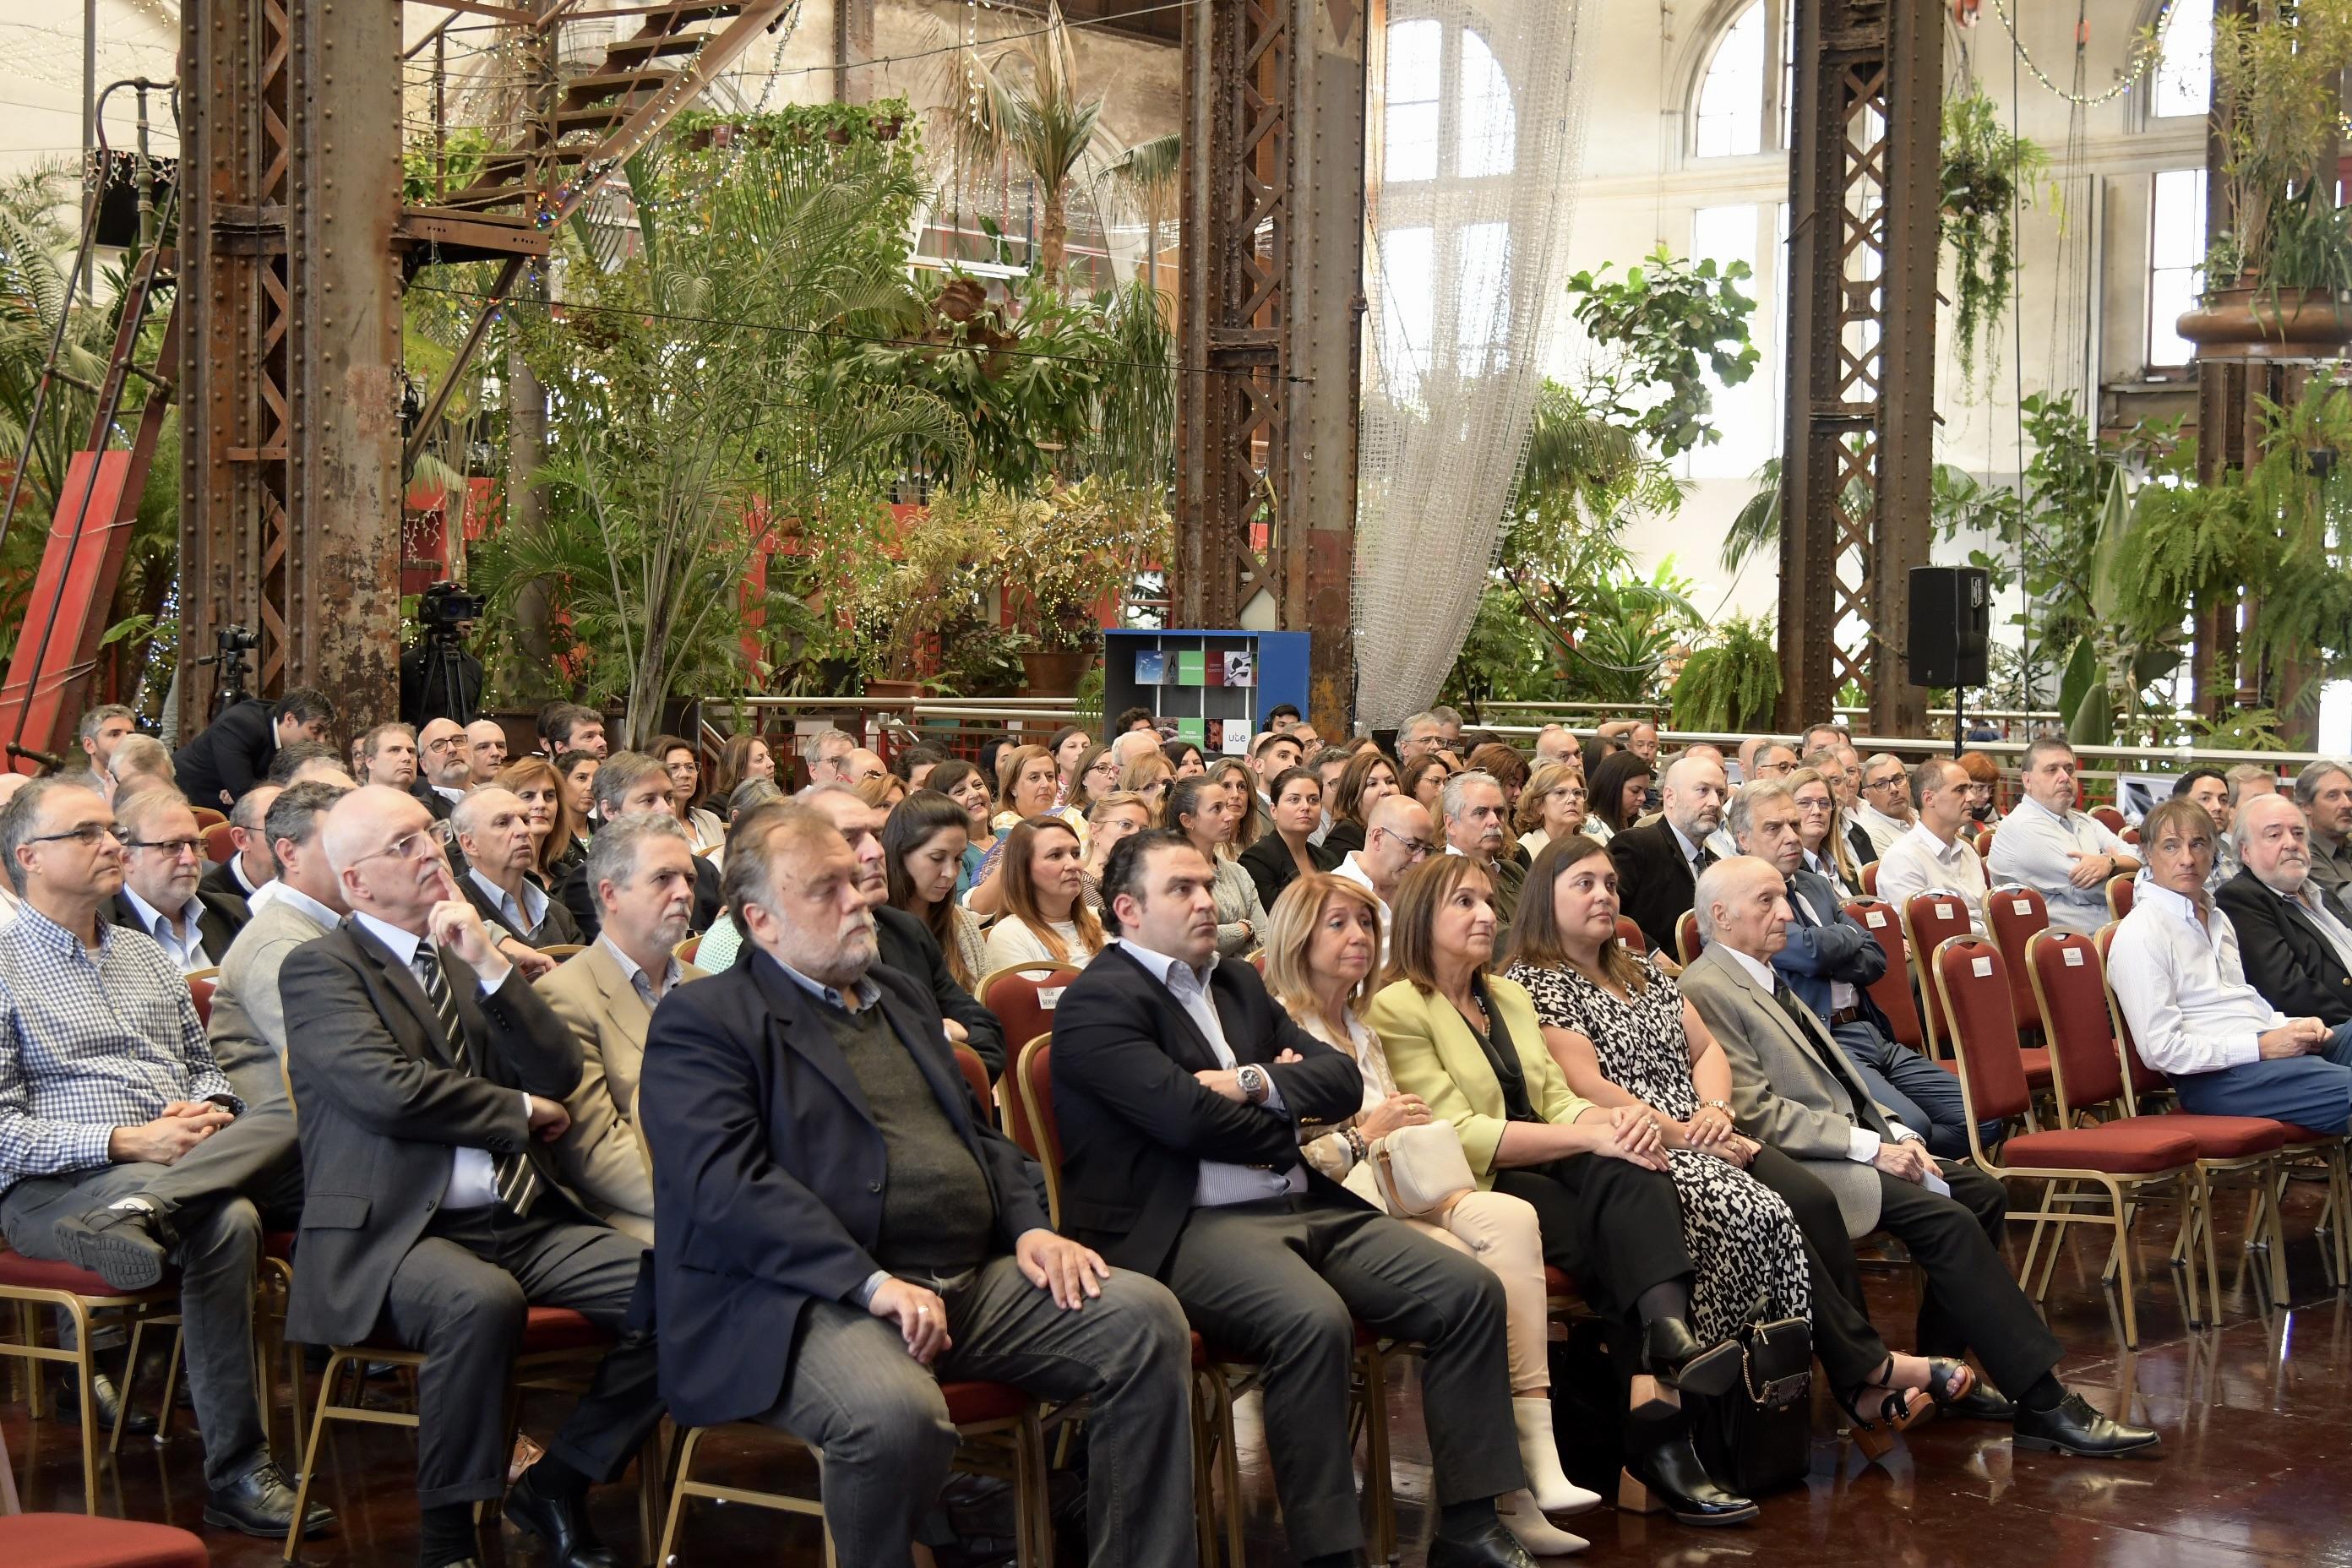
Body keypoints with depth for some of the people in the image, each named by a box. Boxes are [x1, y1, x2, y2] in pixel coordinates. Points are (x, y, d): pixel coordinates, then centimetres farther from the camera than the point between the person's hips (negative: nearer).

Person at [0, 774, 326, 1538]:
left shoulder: (147, 958, 26)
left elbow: (206, 1066, 29)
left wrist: (209, 1111, 1)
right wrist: (124, 1142, -19)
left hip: (193, 1158, 7)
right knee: (224, 1220, -38)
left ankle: (139, 1214, -46)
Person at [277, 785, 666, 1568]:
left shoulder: (467, 953, 19)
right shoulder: (320, 967, -1)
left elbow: (560, 1077, 10)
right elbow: (388, 1090, -16)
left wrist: (489, 966, -2)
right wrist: (521, 1111, -2)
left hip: (525, 1221, 7)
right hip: (395, 1234, -7)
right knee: (479, 1300, -39)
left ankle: (556, 1482, 5)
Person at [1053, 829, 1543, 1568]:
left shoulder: (1239, 984, 22)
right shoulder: (1097, 1002, -3)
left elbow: (1343, 1080, 15)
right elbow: (1189, 1116, -16)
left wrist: (1255, 1084, -5)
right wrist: (1289, 1119, 3)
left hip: (1307, 1205, 8)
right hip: (1192, 1227, -8)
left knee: (1470, 1290, -9)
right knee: (1314, 1319, -35)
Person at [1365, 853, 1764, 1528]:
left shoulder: (1511, 998, 24)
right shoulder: (1398, 1008, -2)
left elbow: (1557, 1101, 16)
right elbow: (1456, 1133, -12)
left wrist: (1618, 1119, -9)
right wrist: (1592, 1137, -18)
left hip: (1547, 1170, 6)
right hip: (1476, 1190, -6)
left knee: (1633, 1172, -29)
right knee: (1630, 1230, -30)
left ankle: (1670, 1337, -50)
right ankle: (1657, 1418, -34)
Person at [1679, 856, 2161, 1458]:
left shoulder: (1763, 980, 20)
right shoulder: (1706, 991, -12)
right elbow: (1756, 1113, -19)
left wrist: (1895, 1134, 4)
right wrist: (1872, 1148, -18)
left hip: (1850, 1144, 10)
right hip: (1795, 1167, -10)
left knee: (1980, 1190, 0)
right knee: (1947, 1219, -22)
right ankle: (2044, 1406, -22)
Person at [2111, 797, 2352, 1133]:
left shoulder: (2217, 919, 22)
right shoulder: (2139, 935, -8)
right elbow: (2161, 1049, -14)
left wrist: (2294, 1028, 8)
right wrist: (2262, 1047, -14)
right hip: (2218, 1078, -9)